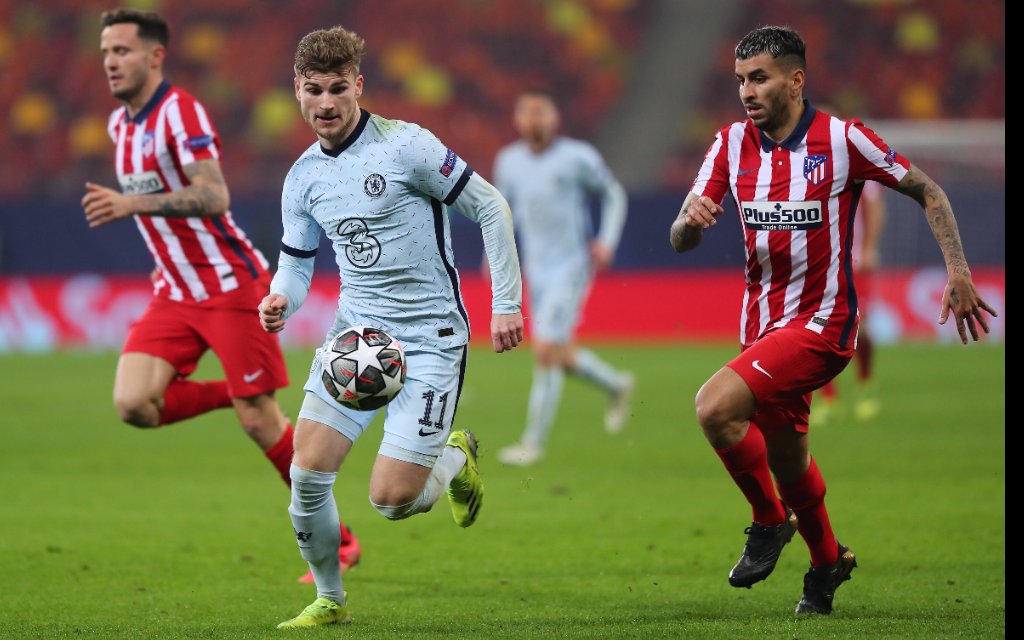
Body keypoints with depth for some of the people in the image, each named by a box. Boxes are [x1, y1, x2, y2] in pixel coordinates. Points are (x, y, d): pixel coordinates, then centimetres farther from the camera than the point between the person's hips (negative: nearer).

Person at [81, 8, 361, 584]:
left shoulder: (180, 112, -16)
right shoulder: (121, 124, 10)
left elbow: (214, 196, -29)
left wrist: (132, 204, -37)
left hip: (230, 283, -7)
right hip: (176, 293, 7)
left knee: (259, 420, -6)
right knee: (134, 403, -14)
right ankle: (232, 395, 12)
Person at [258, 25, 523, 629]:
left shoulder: (405, 146, -13)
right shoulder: (303, 177, 5)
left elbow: (490, 206, -7)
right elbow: (297, 259, 16)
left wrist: (507, 303, -8)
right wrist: (281, 300, -8)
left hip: (429, 337, -5)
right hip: (355, 331, 5)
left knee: (391, 498, -12)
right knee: (308, 472, -10)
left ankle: (456, 458, 23)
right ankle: (330, 599, 14)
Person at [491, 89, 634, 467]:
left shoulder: (578, 157, -10)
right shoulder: (509, 161, 4)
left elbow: (613, 194, 3)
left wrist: (607, 241, -9)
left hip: (571, 268, -6)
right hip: (536, 270, 6)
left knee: (546, 351, -13)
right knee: (562, 358, 12)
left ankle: (534, 442, -5)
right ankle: (616, 386, 41)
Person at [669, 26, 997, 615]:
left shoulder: (842, 140, -12)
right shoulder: (732, 144, 1)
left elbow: (927, 190, -2)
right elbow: (682, 240, 0)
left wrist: (958, 272, -9)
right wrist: (690, 220, -24)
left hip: (821, 322, -6)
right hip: (764, 321, 6)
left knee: (716, 407, -25)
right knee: (786, 459, 16)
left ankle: (771, 521, -2)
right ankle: (827, 559, 43)